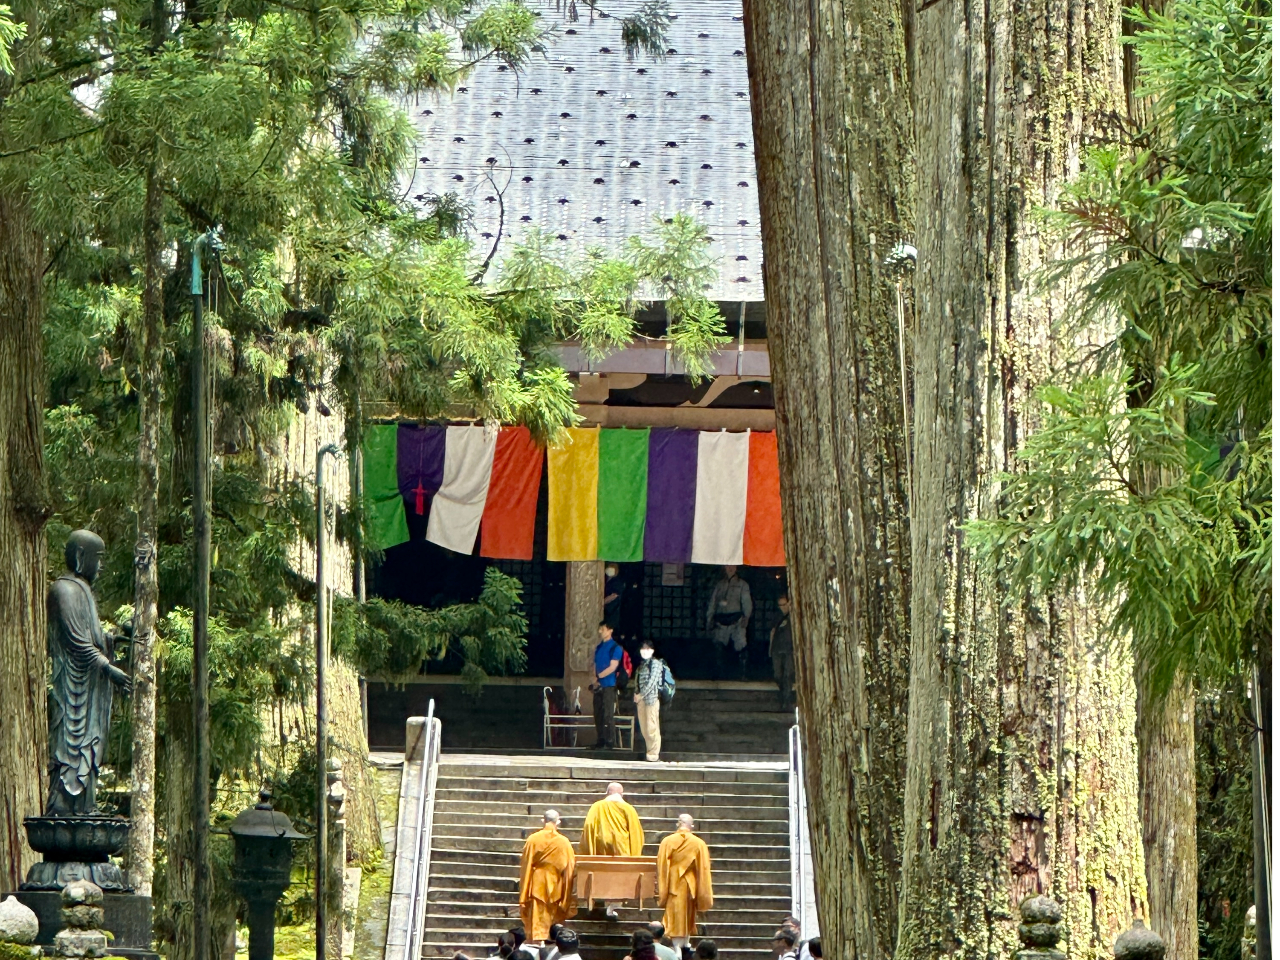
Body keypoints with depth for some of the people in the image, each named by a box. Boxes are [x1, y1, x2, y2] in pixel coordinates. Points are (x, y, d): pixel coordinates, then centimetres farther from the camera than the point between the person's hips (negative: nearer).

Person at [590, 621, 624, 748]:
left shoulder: (615, 647, -6)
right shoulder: (599, 647, 15)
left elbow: (612, 667, -12)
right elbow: (596, 666, 15)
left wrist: (598, 677, -9)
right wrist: (595, 682, 3)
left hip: (609, 686, -7)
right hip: (598, 686, 7)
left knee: (607, 715, -6)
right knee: (598, 714, 7)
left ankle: (610, 741, -2)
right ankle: (600, 741, 13)